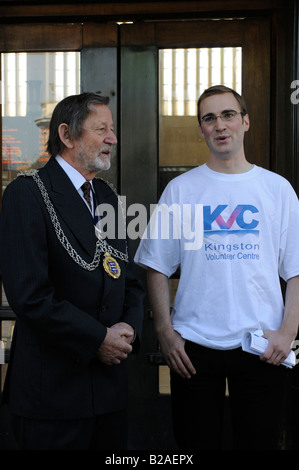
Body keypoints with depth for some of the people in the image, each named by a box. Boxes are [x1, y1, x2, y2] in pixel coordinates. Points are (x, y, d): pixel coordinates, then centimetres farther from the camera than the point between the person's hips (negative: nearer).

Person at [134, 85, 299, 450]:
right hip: (193, 346, 0)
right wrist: (164, 331, -5)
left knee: (260, 442, 10)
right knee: (197, 442, 10)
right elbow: (157, 268, 3)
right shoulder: (180, 189, 4)